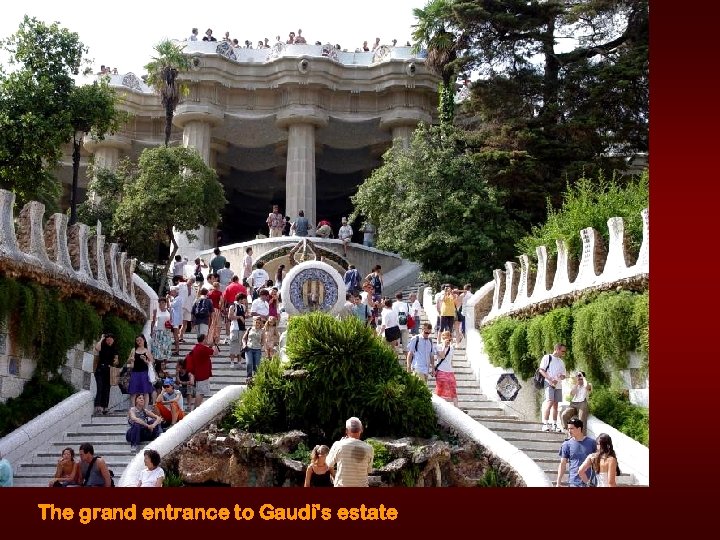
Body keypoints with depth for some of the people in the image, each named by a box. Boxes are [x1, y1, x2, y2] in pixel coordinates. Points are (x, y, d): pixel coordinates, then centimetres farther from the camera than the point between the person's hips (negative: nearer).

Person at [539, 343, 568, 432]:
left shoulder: (561, 362, 21)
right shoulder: (547, 358, 0)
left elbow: (563, 375, 24)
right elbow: (541, 370, -8)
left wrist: (562, 376, -2)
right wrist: (551, 379, -19)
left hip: (558, 385, 7)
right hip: (549, 384, -7)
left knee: (555, 404, 8)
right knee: (550, 402, -19)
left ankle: (554, 425, 12)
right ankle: (545, 424, -20)